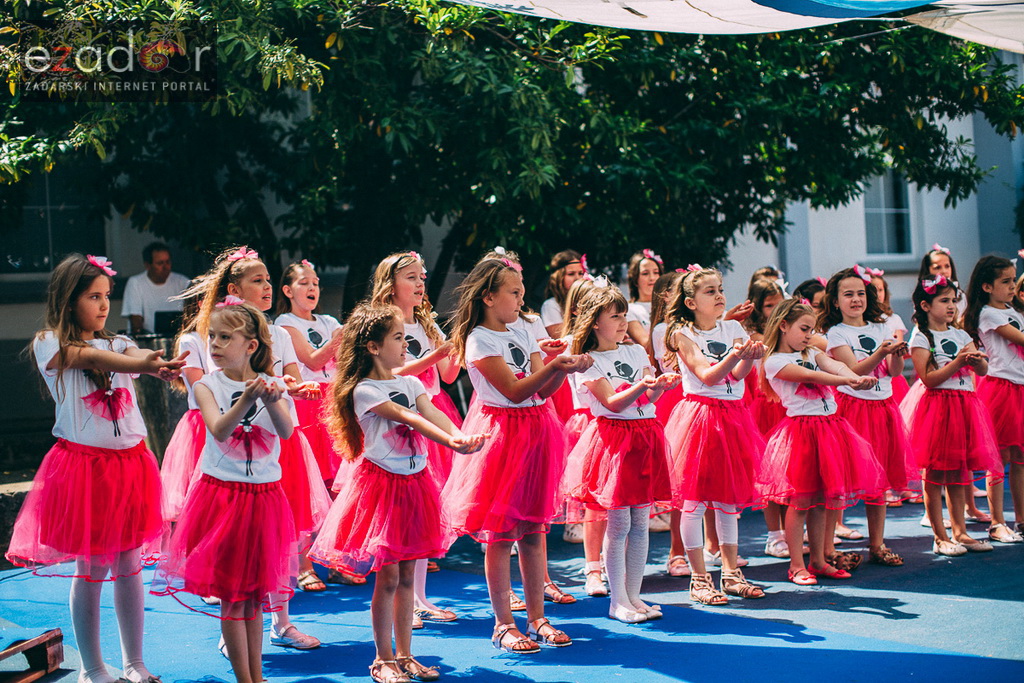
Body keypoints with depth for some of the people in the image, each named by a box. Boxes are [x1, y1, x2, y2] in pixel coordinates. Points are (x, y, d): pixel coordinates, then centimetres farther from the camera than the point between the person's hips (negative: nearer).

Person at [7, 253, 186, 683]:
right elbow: (91, 358, -23)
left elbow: (137, 355, -13)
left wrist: (158, 365, -39)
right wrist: (146, 366, -41)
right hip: (82, 465, -4)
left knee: (129, 565, 9)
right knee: (91, 570, 3)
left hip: (129, 463, 4)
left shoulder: (117, 344, 10)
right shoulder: (49, 344, -3)